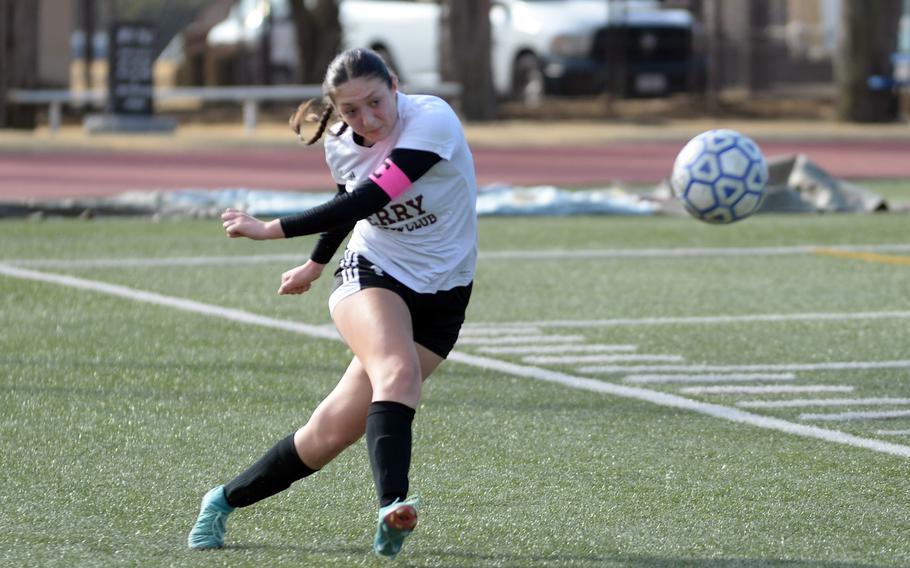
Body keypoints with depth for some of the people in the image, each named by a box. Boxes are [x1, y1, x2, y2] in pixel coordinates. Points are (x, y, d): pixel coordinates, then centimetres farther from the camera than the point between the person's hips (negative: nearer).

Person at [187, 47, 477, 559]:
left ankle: (227, 501, 7)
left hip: (441, 296, -2)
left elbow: (370, 199, -29)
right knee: (398, 373, -32)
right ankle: (392, 505, -46)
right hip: (370, 273, 2)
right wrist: (317, 263, 36)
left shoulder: (431, 121, -21)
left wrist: (276, 229, -27)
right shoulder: (341, 146, -3)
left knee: (336, 430, -8)